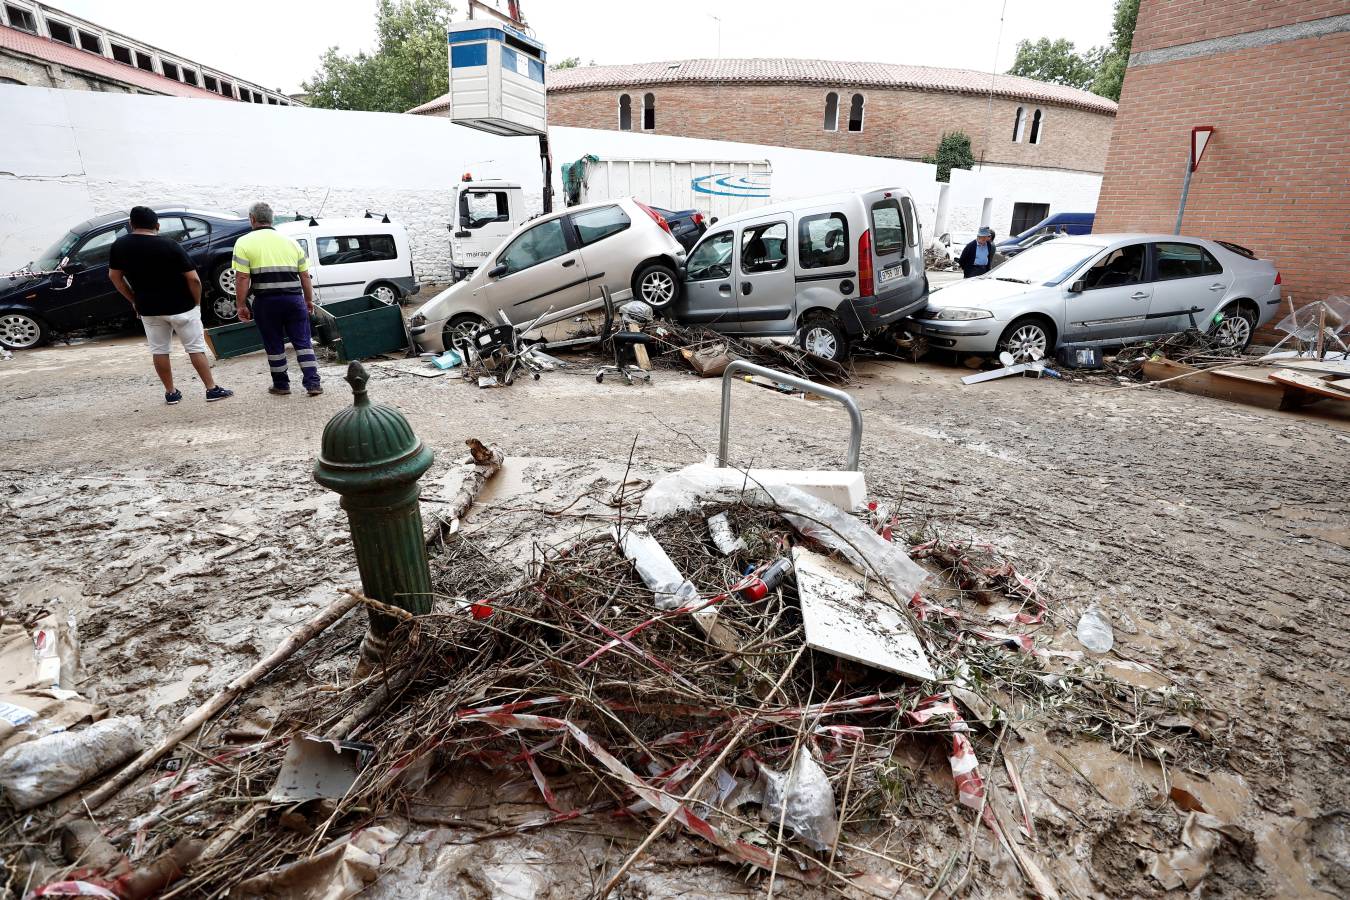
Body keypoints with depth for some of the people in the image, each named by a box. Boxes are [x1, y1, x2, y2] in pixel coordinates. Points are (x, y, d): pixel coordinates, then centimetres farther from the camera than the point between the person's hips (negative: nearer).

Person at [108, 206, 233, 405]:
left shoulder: (119, 245, 1)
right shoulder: (169, 246, -13)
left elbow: (114, 276, 9)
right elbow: (193, 278, -16)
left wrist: (134, 301, 18)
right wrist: (197, 303, -2)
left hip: (148, 309, 4)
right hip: (181, 307, -3)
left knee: (159, 351, 12)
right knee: (196, 349, 3)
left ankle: (171, 393, 17)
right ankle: (212, 389, 3)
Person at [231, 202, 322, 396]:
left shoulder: (244, 243, 1)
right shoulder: (291, 242, 12)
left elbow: (242, 278, -6)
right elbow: (305, 275, 10)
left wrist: (241, 305, -1)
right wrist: (309, 300, 18)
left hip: (266, 301, -2)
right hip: (294, 299, 2)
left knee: (274, 345, 9)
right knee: (303, 342, 6)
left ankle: (281, 384, 19)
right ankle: (313, 384, -1)